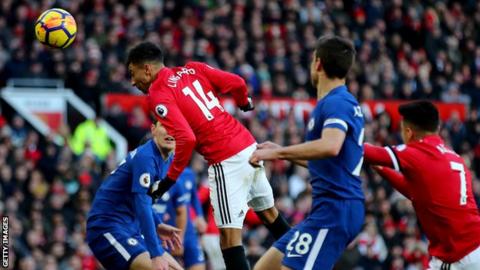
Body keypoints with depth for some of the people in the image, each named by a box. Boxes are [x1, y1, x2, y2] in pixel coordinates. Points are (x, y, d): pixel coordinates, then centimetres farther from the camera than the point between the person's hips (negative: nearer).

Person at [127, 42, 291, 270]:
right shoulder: (191, 69, 9)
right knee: (269, 213, 25)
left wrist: (169, 179, -13)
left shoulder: (158, 95, -10)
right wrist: (245, 102, 27)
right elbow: (236, 83, 5)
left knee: (229, 235, -6)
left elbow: (186, 139, -21)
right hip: (250, 147, 8)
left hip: (227, 161, -8)